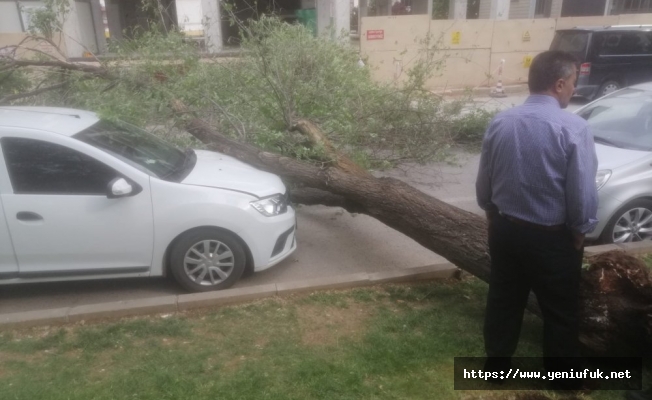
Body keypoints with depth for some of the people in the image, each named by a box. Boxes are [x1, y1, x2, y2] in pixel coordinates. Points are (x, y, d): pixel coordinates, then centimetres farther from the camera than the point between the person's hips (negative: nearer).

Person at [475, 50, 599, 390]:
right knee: (560, 311, 15)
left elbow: (483, 181, 6)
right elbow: (582, 193, -15)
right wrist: (580, 230, 2)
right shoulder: (573, 128, -18)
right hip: (552, 237, -4)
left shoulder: (499, 123, -2)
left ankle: (496, 363, 36)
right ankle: (564, 376, 33)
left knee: (503, 301, 20)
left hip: (505, 229, 5)